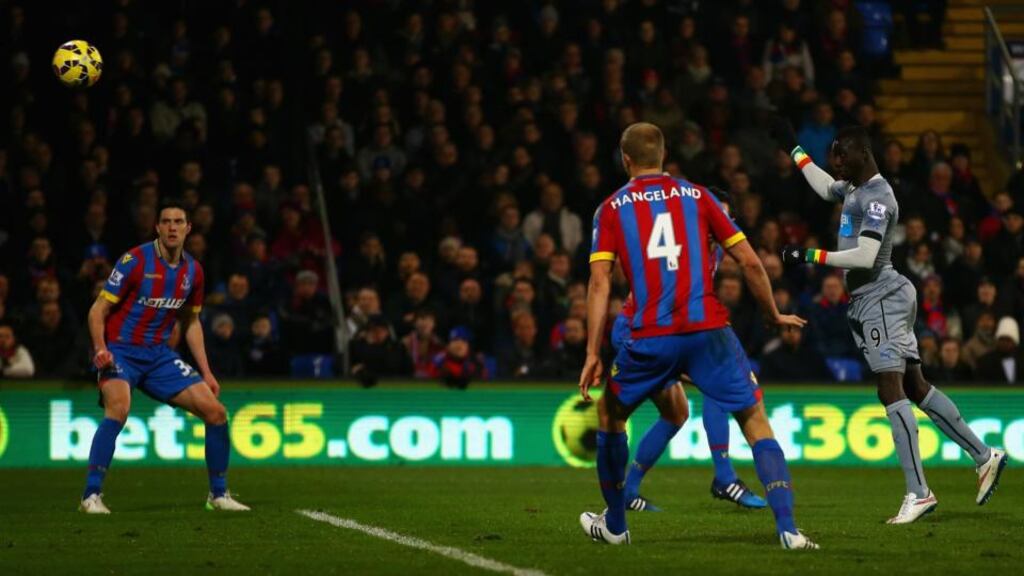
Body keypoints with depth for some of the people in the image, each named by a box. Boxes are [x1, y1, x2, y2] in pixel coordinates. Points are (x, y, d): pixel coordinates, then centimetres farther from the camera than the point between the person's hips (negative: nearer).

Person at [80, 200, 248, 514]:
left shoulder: (193, 271, 4)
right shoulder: (136, 261, -14)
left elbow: (191, 322, 18)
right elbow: (98, 310, -13)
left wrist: (205, 371, 12)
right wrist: (100, 348, -29)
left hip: (159, 355, 6)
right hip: (120, 351, -6)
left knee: (215, 411, -1)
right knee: (118, 408, -34)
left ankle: (219, 494, 15)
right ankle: (91, 495, -29)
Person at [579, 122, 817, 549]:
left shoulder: (611, 209, 10)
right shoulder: (697, 196, 12)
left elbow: (600, 283, -1)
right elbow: (750, 262, 9)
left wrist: (593, 353, -2)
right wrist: (775, 316, 23)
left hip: (651, 337, 0)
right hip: (708, 331, 0)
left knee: (610, 413, 24)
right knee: (755, 421, 7)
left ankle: (615, 525, 31)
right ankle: (788, 528, -9)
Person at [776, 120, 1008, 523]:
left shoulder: (877, 197, -15)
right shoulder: (854, 188, 15)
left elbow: (865, 257, -25)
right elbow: (825, 187, 39)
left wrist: (811, 256, -22)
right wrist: (794, 149, 42)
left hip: (881, 297, -10)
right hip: (869, 299, 10)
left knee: (891, 389, -15)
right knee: (916, 387, 12)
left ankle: (918, 492, -19)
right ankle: (984, 456, 17)